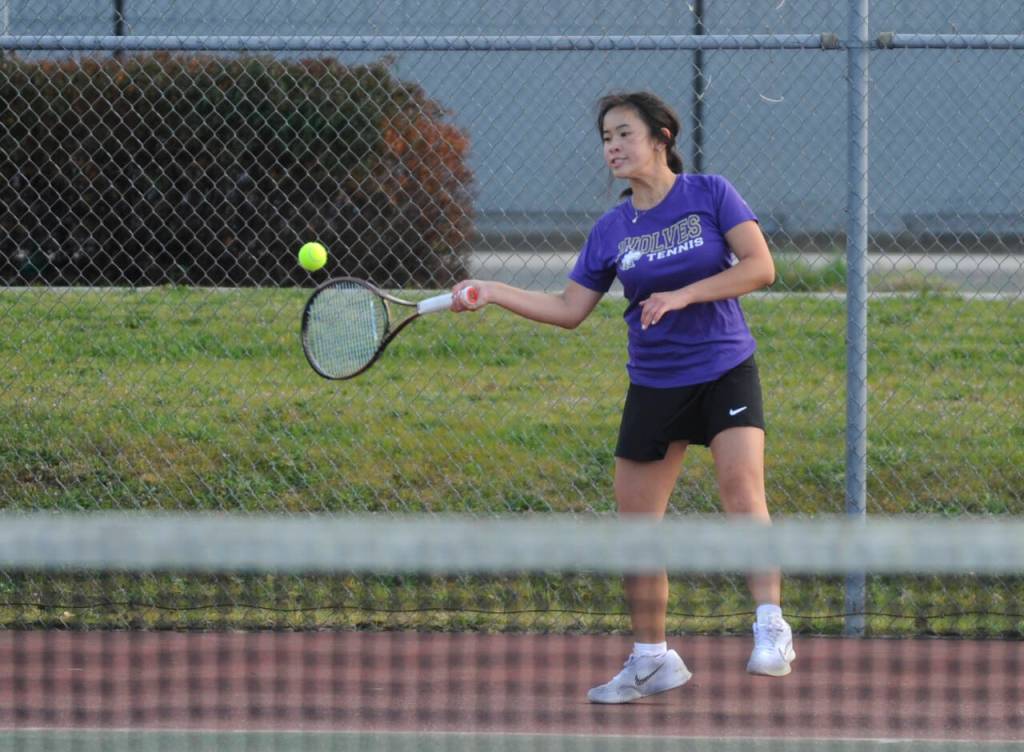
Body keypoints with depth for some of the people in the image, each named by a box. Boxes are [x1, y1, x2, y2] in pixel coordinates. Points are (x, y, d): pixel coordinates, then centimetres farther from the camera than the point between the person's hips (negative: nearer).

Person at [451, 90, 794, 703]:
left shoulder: (711, 194, -5)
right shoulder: (612, 230, 4)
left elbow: (760, 266, -11)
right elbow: (570, 309, 8)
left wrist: (682, 296, -19)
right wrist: (491, 293, -1)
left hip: (725, 371, -4)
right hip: (654, 386, 4)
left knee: (742, 488, -25)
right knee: (637, 521, 3)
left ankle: (772, 629, -24)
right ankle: (652, 659, 16)